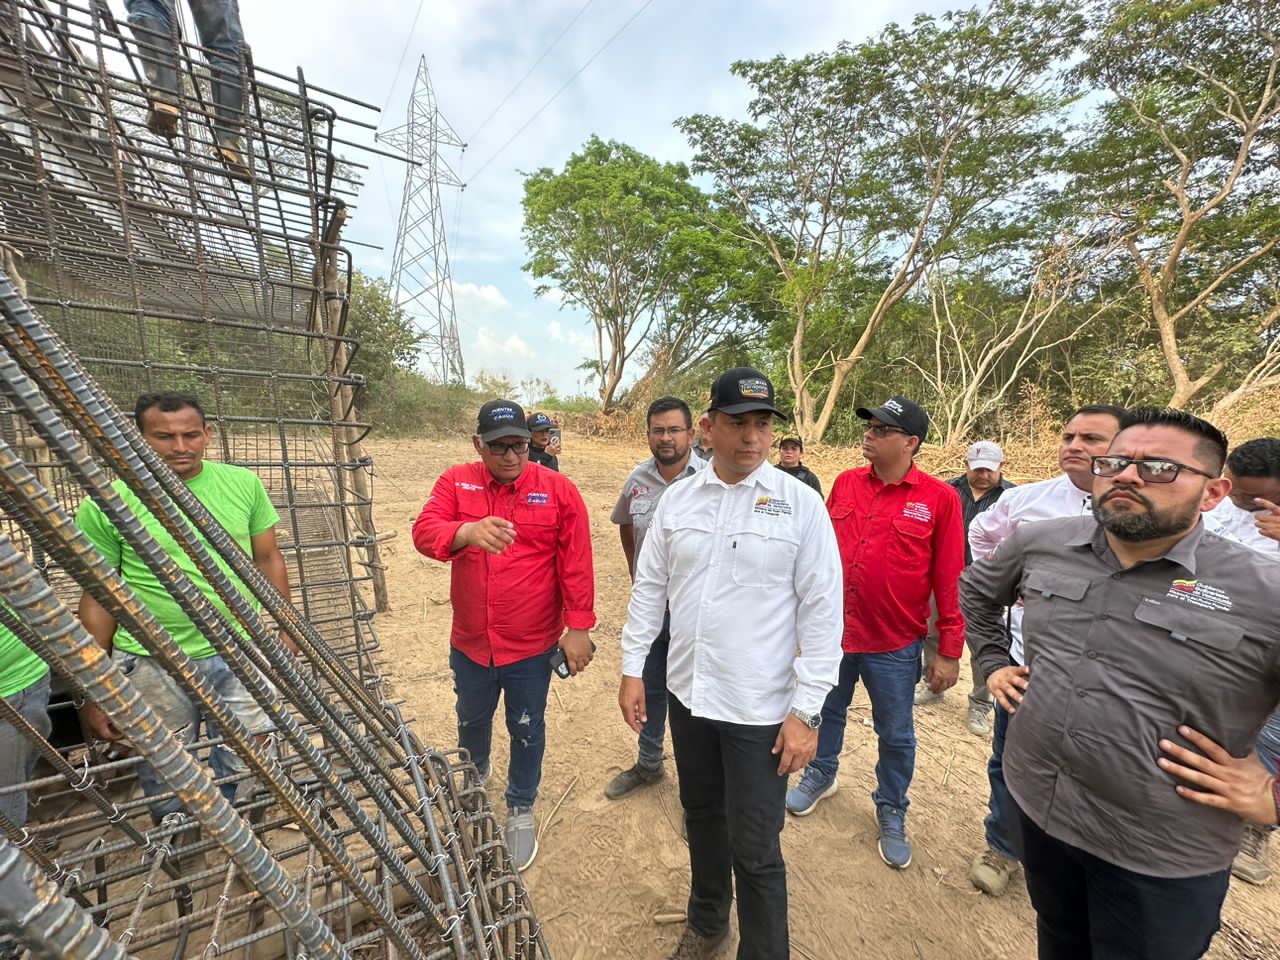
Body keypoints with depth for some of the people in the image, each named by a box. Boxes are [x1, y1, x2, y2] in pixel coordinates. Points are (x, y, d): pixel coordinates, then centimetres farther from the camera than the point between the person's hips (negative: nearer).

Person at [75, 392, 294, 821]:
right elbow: (98, 598, -1)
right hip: (151, 664, -1)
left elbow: (268, 560, 5)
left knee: (243, 776, 14)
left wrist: (286, 632, 8)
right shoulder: (106, 503, -7)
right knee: (165, 782, 17)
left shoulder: (244, 484, -3)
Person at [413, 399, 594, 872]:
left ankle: (521, 811, 45)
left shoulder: (559, 490, -11)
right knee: (471, 720, 27)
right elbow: (424, 530, -18)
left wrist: (579, 628, -9)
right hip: (470, 642, 3)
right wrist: (468, 532, -39)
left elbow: (576, 565, -10)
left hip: (532, 645, -2)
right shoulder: (455, 482, -4)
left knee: (527, 730, 17)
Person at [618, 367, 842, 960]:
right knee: (702, 816, 24)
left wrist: (807, 711, -10)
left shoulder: (801, 504, -12)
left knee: (755, 849, 8)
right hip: (687, 691, 4)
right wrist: (632, 669, 5)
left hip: (760, 709, -4)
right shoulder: (677, 499, -1)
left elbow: (822, 611, -10)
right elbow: (650, 586, 5)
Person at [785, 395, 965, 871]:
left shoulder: (939, 498, -11)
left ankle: (892, 812, 43)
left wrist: (949, 651, -6)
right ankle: (821, 774, 50)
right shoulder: (845, 483, -2)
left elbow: (949, 580, -9)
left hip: (894, 644, -3)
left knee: (896, 735, 16)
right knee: (826, 711, 23)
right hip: (833, 631, 3)